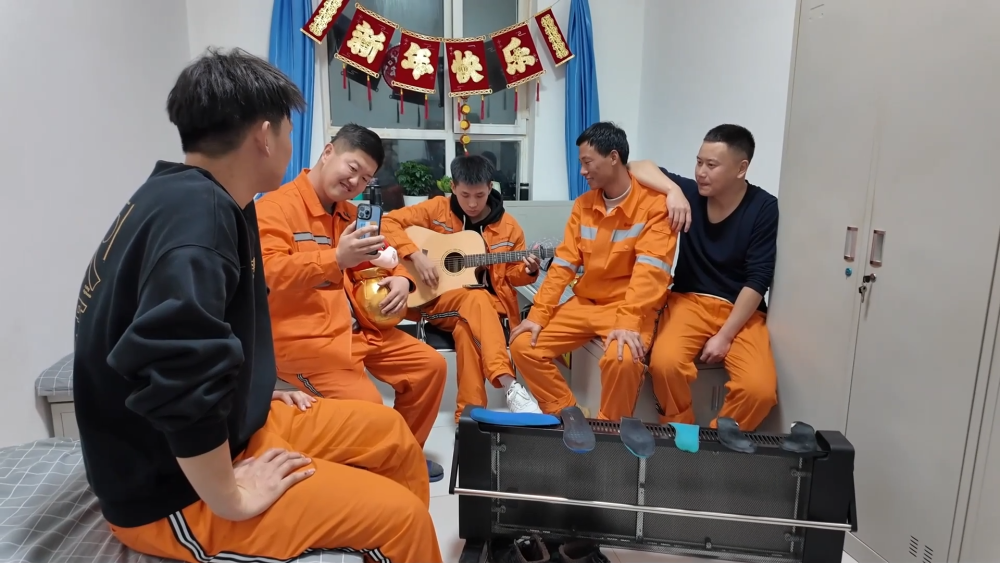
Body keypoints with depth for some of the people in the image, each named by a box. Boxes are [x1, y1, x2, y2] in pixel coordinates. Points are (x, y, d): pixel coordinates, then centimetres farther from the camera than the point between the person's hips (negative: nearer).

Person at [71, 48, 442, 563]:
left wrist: (262, 396, 11)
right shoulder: (195, 211, -27)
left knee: (391, 434, 11)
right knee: (399, 516, -12)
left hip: (225, 430, 10)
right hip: (172, 491, -9)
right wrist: (232, 498, -25)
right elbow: (178, 376, -38)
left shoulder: (201, 200, 4)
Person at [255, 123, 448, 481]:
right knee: (364, 405, -25)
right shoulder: (275, 207, -10)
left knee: (430, 365, 6)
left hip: (358, 326, 9)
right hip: (302, 337, -8)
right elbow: (265, 275, -24)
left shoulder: (349, 214, 13)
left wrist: (398, 278, 1)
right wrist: (335, 259, -35)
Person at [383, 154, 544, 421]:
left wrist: (528, 270, -13)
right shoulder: (436, 209, 0)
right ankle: (511, 386, -45)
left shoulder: (507, 225, 4)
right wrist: (416, 255, -17)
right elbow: (390, 221, -3)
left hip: (491, 303, 1)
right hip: (440, 301, -1)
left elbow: (512, 274, 11)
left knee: (466, 329, -36)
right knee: (476, 299, -37)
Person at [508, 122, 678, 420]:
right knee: (524, 345, -7)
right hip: (585, 302, 6)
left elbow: (650, 270, -23)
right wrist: (538, 314, -6)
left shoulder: (654, 203, -12)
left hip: (632, 308, -6)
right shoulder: (583, 205, 7)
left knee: (622, 358, -35)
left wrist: (628, 323, -35)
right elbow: (564, 263, 3)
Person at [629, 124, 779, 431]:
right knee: (664, 363, -29)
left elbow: (758, 280, -10)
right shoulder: (690, 192, -3)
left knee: (760, 388, -26)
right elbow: (638, 168, -4)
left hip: (742, 310, -1)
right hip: (690, 300, 1)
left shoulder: (763, 208, -8)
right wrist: (673, 190, -22)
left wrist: (724, 336, -15)